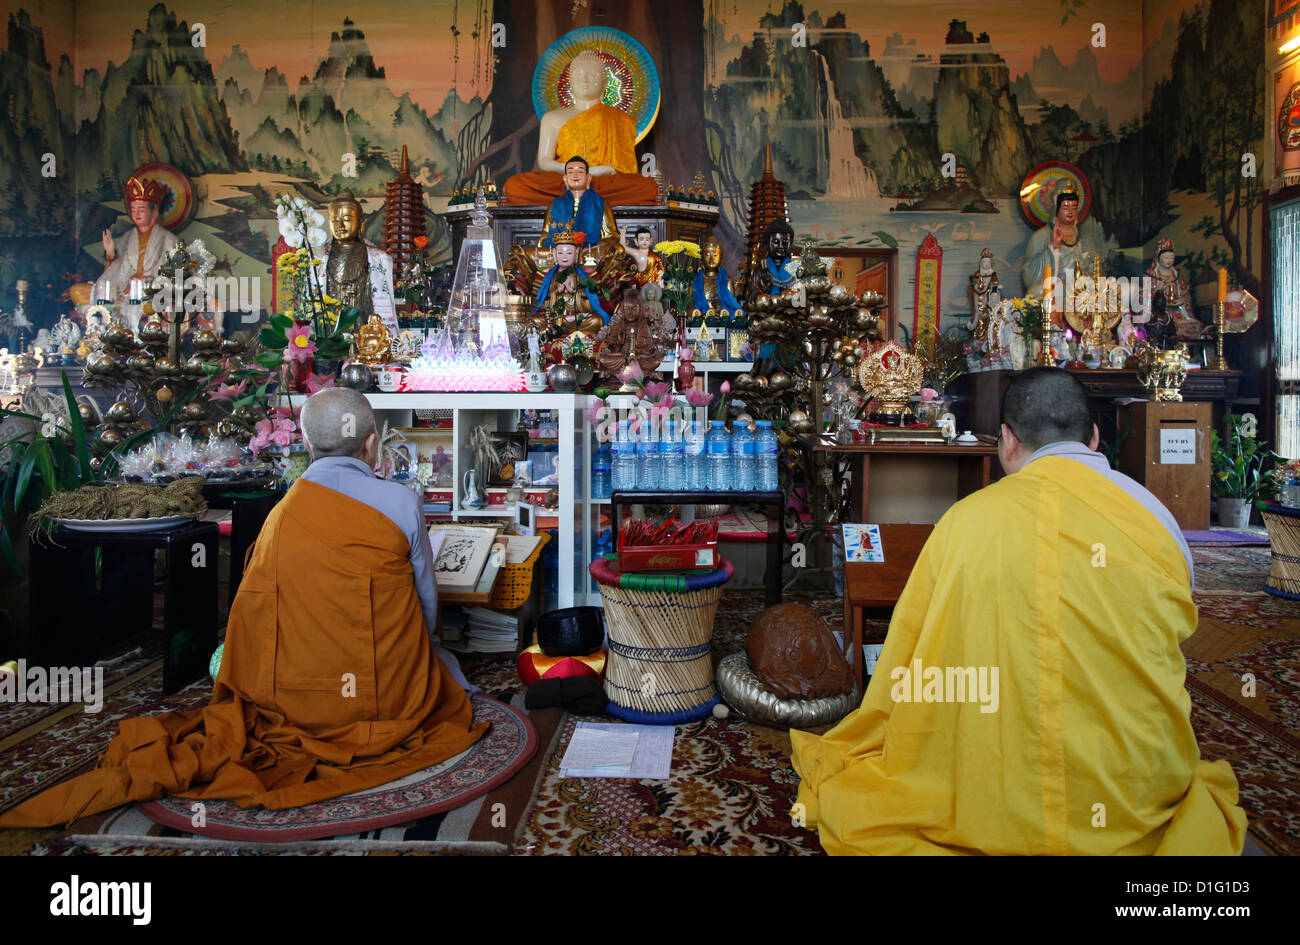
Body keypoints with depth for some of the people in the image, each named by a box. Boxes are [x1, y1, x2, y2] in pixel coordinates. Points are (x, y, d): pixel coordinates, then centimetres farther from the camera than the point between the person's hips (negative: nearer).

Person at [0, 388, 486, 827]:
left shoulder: (282, 513, 1)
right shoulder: (401, 502, -9)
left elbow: (251, 619, 7)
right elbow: (427, 604, 1)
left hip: (303, 705, 2)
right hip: (396, 700, -2)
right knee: (448, 671, 28)